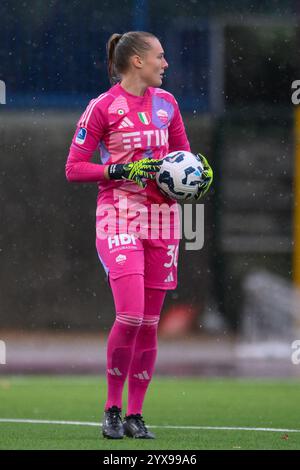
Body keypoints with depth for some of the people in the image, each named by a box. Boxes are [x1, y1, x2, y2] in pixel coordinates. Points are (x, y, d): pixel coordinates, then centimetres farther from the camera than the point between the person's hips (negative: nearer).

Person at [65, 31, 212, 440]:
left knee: (149, 322, 4)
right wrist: (120, 169, -17)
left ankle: (135, 414, 12)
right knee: (130, 315, -18)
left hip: (162, 217, 5)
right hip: (119, 217, -5)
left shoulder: (166, 103, 11)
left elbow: (183, 153, 23)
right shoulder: (103, 107, -5)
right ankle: (112, 408, -1)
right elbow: (74, 168, -5)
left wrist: (198, 175, 2)